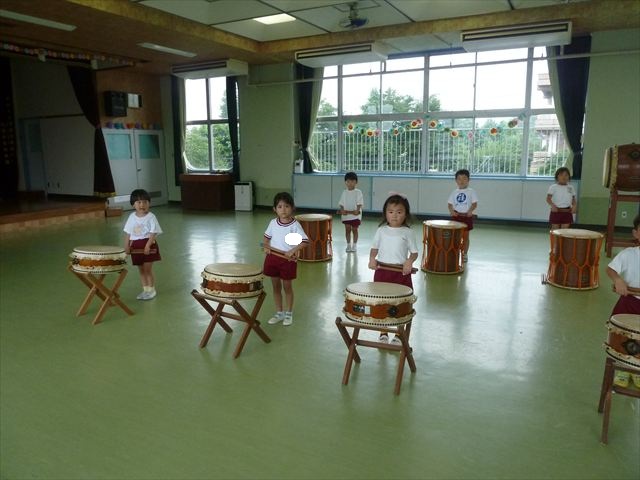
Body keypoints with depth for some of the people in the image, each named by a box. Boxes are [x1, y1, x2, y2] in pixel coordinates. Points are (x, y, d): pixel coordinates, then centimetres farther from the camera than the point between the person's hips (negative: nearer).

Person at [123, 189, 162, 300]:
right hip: (136, 246, 5)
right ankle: (145, 289, 24)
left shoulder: (151, 217, -11)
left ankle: (151, 290, 11)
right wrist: (127, 246, 5)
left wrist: (148, 245, -22)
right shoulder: (132, 217, 5)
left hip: (148, 245, -5)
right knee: (141, 269, 12)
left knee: (148, 269, -2)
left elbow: (153, 233, -14)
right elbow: (128, 233, 10)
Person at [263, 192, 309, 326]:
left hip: (288, 260, -4)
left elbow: (305, 241, -17)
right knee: (276, 286, 14)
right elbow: (267, 236, 15)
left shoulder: (295, 225, -13)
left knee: (287, 287, 9)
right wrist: (266, 246, -3)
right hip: (272, 257, 4)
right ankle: (279, 313, 29)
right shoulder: (273, 223, 0)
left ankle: (289, 314, 26)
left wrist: (293, 250, -26)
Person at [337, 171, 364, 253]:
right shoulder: (344, 192, 4)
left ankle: (354, 245, 17)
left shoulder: (358, 192, -4)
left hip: (355, 215, -2)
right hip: (346, 215, 2)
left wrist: (357, 210, -21)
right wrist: (341, 210, -11)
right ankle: (348, 245, 18)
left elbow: (360, 203, -6)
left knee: (354, 229, 4)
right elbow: (341, 203, 5)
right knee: (347, 229, 6)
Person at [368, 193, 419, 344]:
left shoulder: (408, 233, -3)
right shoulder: (381, 230, 4)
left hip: (401, 272, -2)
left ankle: (399, 335, 25)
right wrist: (372, 258, -9)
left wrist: (409, 261, -20)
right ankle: (383, 333, 29)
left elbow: (414, 252, 0)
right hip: (382, 271, 2)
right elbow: (374, 247, 11)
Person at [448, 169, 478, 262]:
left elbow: (474, 204, -5)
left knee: (465, 236, 6)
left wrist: (470, 211, -24)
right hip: (456, 216, 2)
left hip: (466, 216, -2)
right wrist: (451, 211, -12)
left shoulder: (471, 192, -1)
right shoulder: (454, 192, 7)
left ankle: (464, 254, 16)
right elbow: (450, 204, 8)